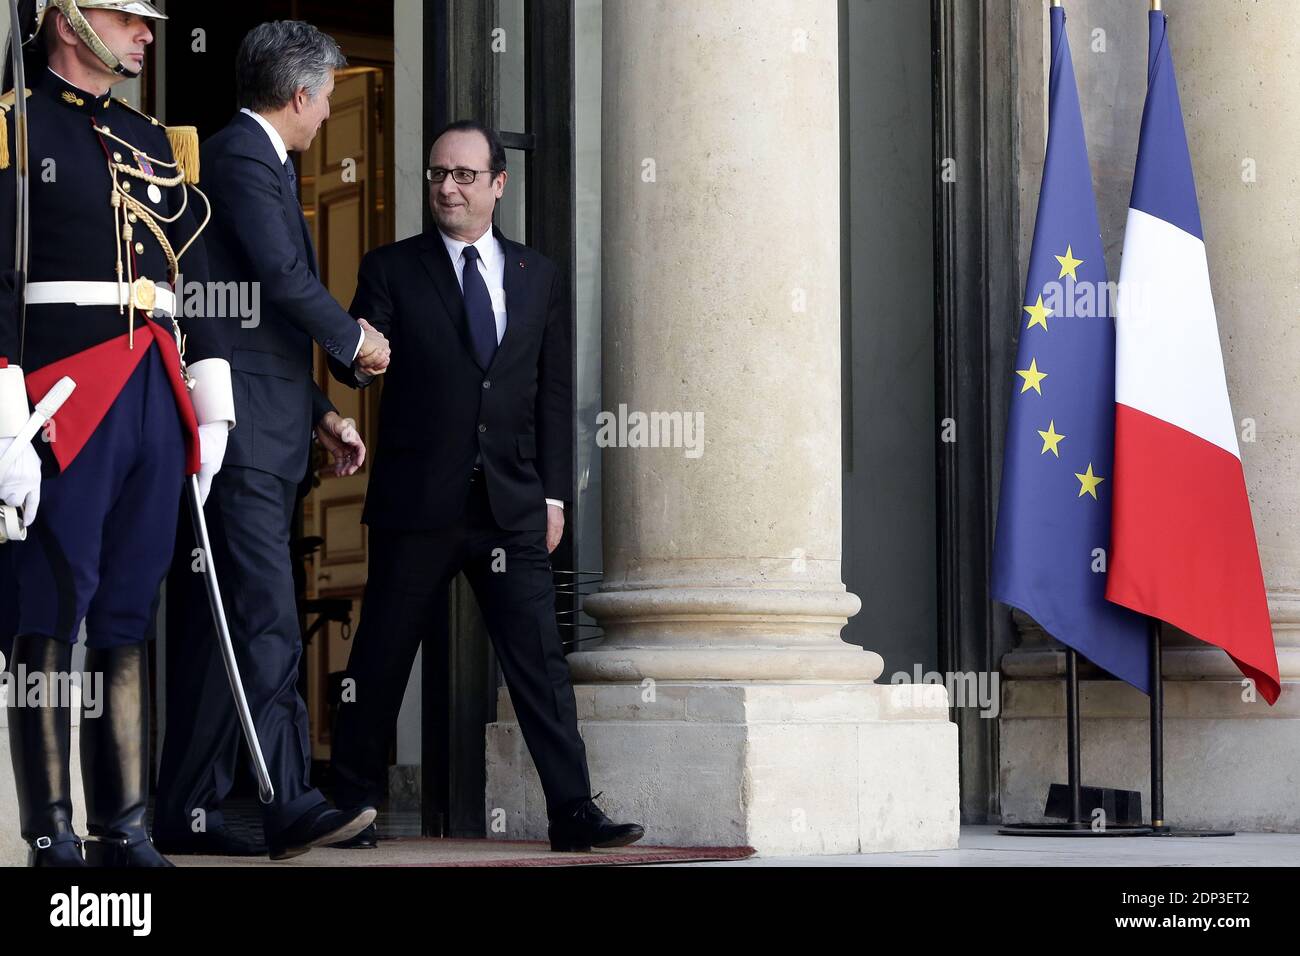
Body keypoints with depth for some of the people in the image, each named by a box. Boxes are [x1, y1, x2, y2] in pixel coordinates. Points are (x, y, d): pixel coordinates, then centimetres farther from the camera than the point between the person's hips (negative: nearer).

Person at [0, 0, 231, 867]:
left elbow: (198, 279, 20)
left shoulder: (160, 144, 18)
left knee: (130, 617, 8)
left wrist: (212, 406, 13)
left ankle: (124, 829, 12)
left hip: (156, 400, 6)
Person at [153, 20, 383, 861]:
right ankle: (294, 806, -18)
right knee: (267, 623, -14)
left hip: (266, 433, 11)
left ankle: (189, 811, 12)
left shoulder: (262, 162, 23)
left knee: (226, 625, 9)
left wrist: (322, 412, 24)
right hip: (244, 431, -11)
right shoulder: (242, 159, -9)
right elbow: (283, 278, -20)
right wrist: (354, 339, -3)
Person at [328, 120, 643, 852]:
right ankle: (352, 807, 15)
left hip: (512, 508, 2)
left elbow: (554, 394, 11)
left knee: (540, 660, -4)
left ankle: (573, 812, -4)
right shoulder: (393, 270, 5)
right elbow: (359, 363, -3)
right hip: (417, 504, -1)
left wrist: (554, 494, 5)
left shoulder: (538, 277, 12)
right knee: (381, 661, 5)